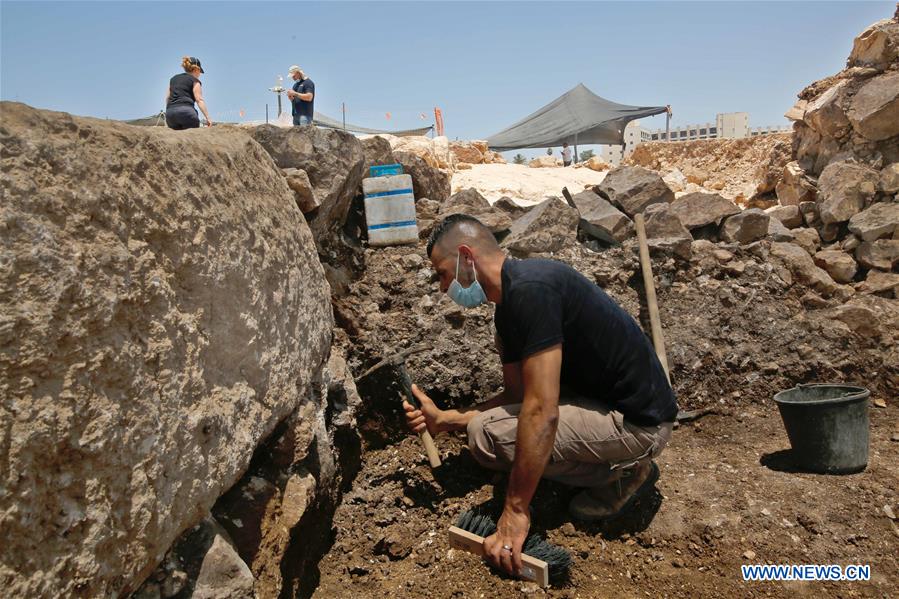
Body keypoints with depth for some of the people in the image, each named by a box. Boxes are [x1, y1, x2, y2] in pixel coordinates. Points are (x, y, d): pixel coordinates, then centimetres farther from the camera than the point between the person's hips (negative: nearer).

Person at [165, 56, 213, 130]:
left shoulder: (173, 79, 26)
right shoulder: (195, 81, 8)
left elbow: (167, 98, 22)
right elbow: (199, 100, -4)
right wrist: (208, 117, -10)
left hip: (169, 113, 6)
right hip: (185, 111, -6)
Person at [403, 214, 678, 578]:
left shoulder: (529, 290, -24)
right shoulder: (509, 303, 7)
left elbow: (541, 413, -28)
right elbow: (517, 395, 12)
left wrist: (515, 511, -22)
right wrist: (445, 420, 6)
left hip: (637, 423, -10)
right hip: (604, 397, 10)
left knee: (487, 434, -18)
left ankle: (622, 474, -1)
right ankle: (615, 464, 13)